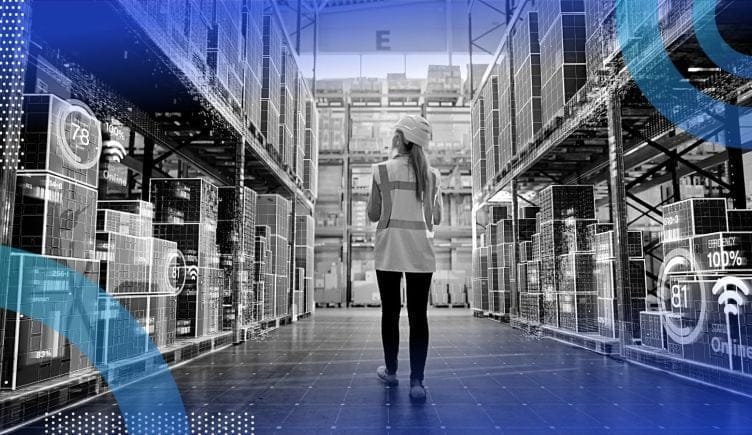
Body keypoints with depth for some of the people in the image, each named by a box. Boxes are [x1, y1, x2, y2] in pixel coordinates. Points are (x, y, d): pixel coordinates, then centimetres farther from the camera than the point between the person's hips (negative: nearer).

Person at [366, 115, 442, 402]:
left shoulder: (383, 170, -3)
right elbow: (436, 218, 10)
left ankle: (391, 371, 24)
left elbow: (373, 215, 1)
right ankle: (416, 381, 1)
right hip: (421, 252, 2)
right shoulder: (432, 175, 5)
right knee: (418, 315, 3)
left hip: (390, 250, -1)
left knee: (390, 311, 11)